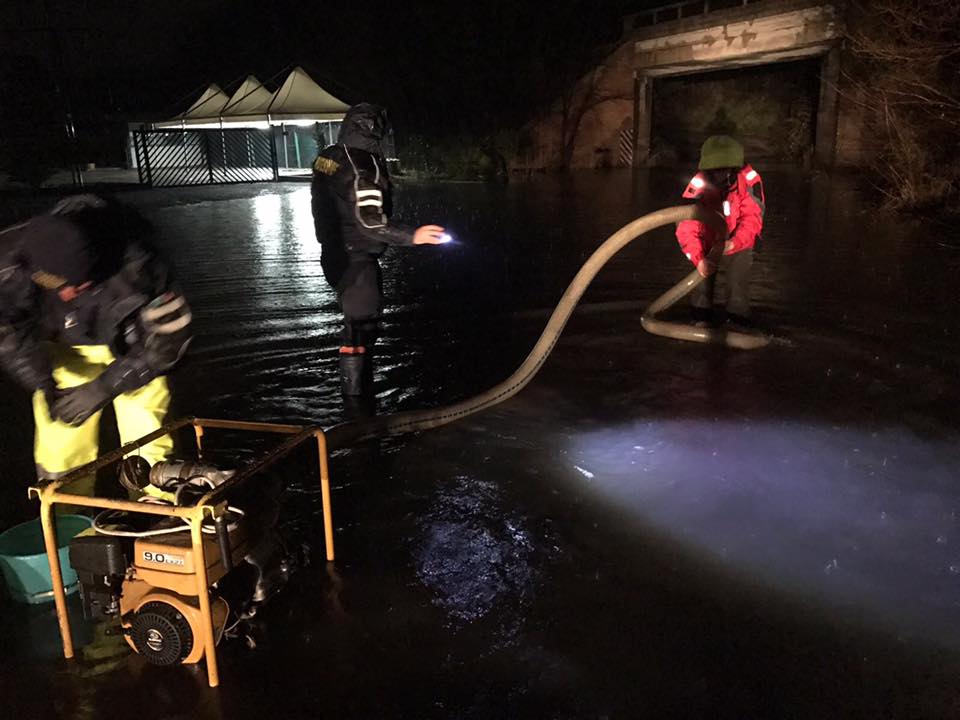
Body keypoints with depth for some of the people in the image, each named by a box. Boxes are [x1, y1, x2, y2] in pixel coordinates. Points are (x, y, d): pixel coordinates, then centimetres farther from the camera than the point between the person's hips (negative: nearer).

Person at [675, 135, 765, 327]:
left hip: (739, 245, -1)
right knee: (703, 275, 0)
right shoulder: (699, 185, -28)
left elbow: (752, 217, -26)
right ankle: (702, 317, 18)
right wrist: (698, 259, -45)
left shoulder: (749, 179, -27)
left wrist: (735, 242, -45)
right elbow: (687, 227, -32)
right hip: (708, 243, 1)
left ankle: (738, 322, 6)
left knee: (738, 280, -9)